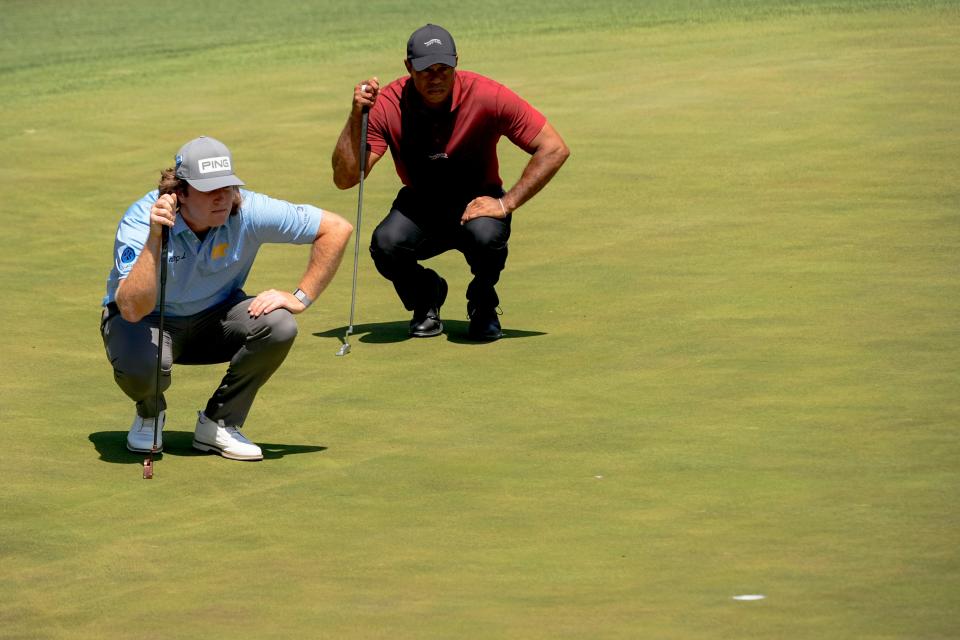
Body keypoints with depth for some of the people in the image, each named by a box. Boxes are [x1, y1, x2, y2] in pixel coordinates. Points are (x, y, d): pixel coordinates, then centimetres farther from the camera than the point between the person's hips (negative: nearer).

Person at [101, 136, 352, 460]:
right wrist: (154, 238, -48)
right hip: (147, 320, -3)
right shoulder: (140, 220, -29)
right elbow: (133, 309, -41)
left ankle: (219, 423, -5)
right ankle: (150, 413, 3)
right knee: (138, 366, -38)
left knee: (278, 325, -27)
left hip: (214, 318, 3)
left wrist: (301, 298, -18)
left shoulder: (248, 211, -23)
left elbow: (337, 229, -16)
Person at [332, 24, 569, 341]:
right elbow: (344, 178, -22)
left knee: (486, 235, -37)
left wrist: (507, 204, -23)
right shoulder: (387, 105, -18)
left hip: (477, 204, -1)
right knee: (386, 244, -32)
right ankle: (425, 299, 5)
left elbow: (554, 150, -19)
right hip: (419, 209, 1)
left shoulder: (487, 96, -22)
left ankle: (483, 303, 0)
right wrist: (356, 116, -33)